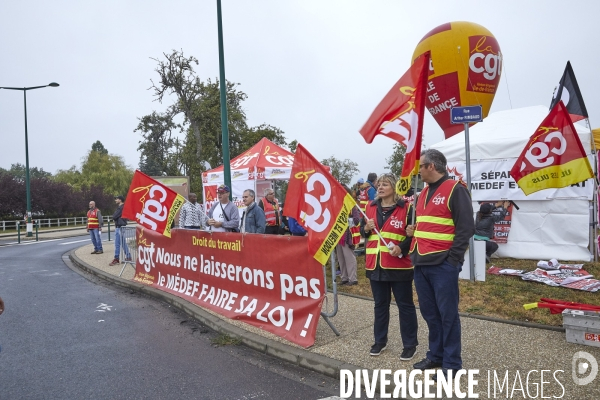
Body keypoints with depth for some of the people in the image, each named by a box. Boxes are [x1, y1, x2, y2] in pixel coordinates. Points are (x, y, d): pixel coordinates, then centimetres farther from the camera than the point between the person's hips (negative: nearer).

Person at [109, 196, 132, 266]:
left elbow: (114, 216, -19)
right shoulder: (120, 207, 17)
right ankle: (128, 257, 18)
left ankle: (116, 259, -2)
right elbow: (114, 216, 19)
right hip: (118, 227, 10)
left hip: (120, 227, -10)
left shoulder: (121, 207, -15)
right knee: (123, 243, 13)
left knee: (117, 244, -6)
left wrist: (114, 217, 1)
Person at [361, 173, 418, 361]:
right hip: (375, 264, 5)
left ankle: (410, 344, 19)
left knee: (405, 305, 6)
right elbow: (362, 231, 17)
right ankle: (380, 340, 29)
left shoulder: (405, 208, -6)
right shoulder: (371, 207, 9)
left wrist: (402, 248, -19)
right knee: (380, 304, 16)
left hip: (399, 265, -5)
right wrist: (367, 228, -5)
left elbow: (413, 234, -6)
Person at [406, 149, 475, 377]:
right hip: (421, 263, 8)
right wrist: (413, 230, 10)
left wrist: (453, 259, -16)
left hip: (443, 264, -8)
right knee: (429, 312, 15)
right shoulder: (424, 193, 18)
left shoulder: (455, 190, -8)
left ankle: (451, 363, 14)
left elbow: (466, 227, -13)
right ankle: (436, 355, 29)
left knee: (447, 314, 2)